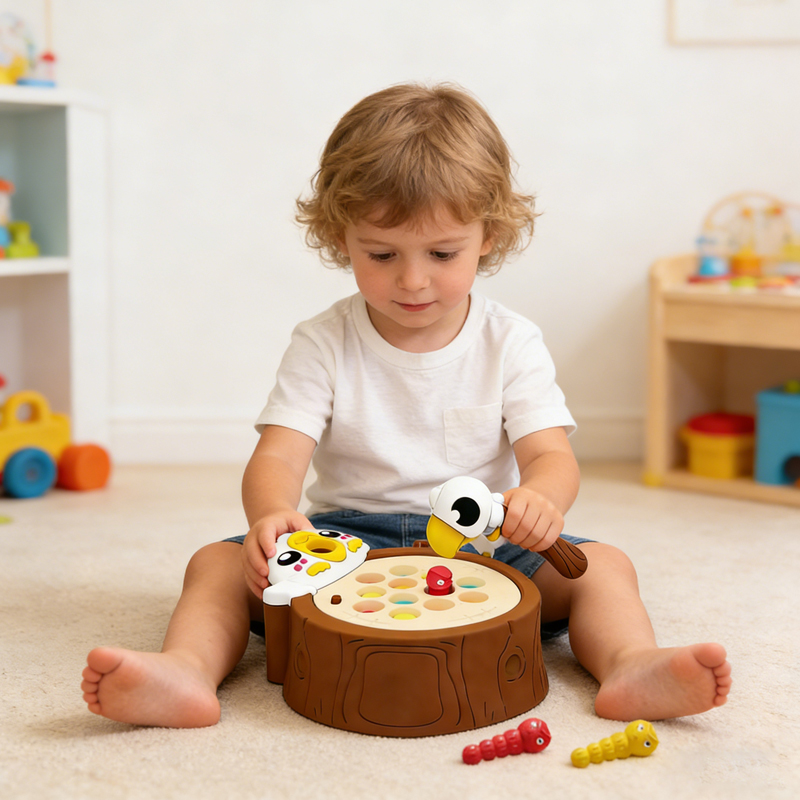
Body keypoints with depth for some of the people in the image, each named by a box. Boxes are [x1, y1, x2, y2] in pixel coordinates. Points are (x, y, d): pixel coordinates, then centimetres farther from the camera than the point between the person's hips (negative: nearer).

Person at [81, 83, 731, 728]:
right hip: (346, 537, 0)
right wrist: (271, 515, -36)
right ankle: (188, 671, -42)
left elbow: (550, 454, -10)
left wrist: (541, 500, -36)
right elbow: (279, 455, -11)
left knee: (602, 565, -21)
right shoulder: (324, 345, -1)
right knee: (220, 562, -20)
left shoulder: (510, 343, 0)